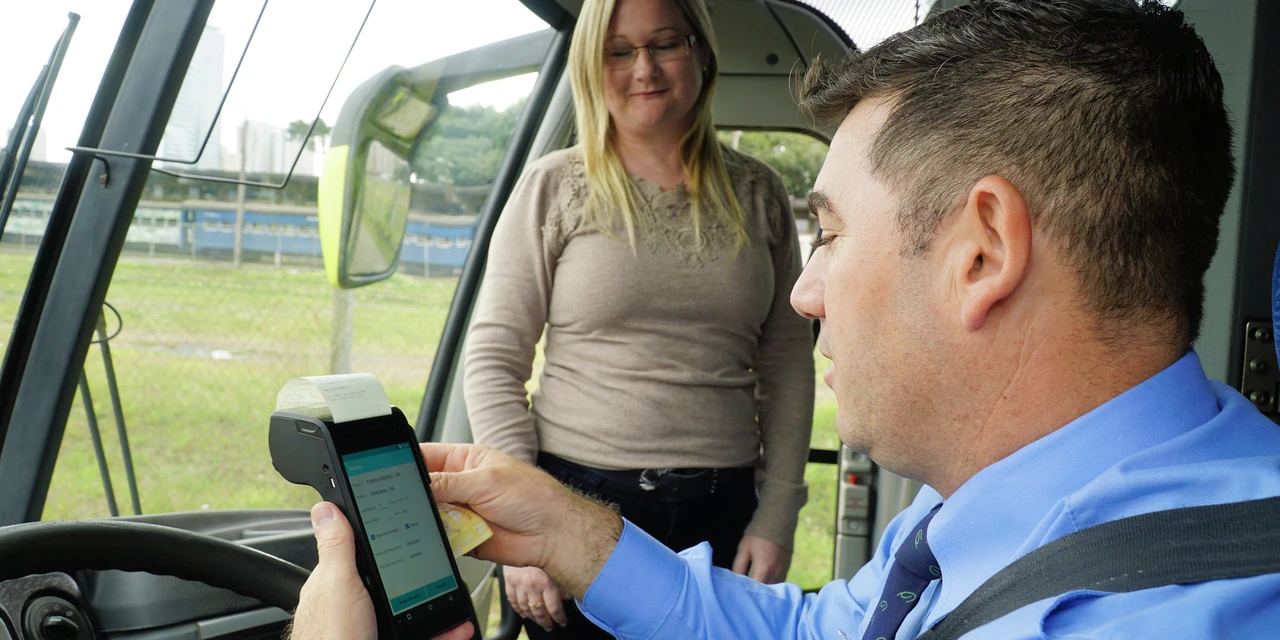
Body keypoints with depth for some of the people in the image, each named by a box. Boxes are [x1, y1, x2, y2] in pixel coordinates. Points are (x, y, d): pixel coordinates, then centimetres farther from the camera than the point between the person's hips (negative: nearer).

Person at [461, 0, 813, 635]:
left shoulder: (758, 193, 5)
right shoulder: (554, 185, -1)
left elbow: (787, 365, 7)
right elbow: (493, 363, -3)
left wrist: (777, 515, 1)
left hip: (720, 512, 2)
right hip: (579, 501, -2)